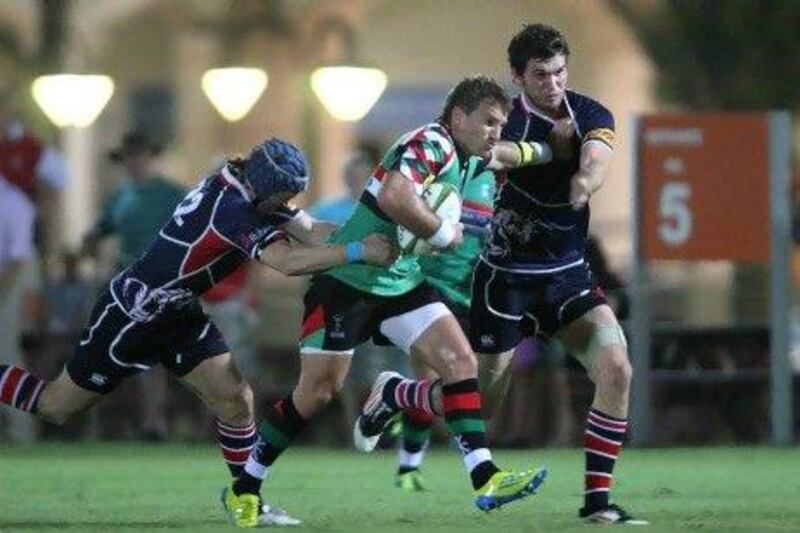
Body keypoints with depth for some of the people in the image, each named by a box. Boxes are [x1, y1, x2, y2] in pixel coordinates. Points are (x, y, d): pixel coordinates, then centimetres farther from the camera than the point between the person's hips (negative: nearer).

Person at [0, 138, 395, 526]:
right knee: (56, 406, 5)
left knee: (235, 399, -3)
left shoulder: (243, 191, -4)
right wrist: (358, 251, -39)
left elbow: (310, 231, -6)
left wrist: (374, 237, -21)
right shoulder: (232, 208, -31)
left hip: (179, 318, 9)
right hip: (130, 315, -9)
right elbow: (287, 262, -41)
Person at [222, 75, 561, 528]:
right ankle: (244, 489, 11)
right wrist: (444, 233, -25)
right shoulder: (430, 143, -20)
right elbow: (394, 198, -38)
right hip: (348, 279, -8)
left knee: (461, 363, -9)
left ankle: (486, 479, -11)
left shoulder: (464, 155, 9)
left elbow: (499, 154, 36)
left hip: (403, 283, 8)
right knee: (317, 392, -4)